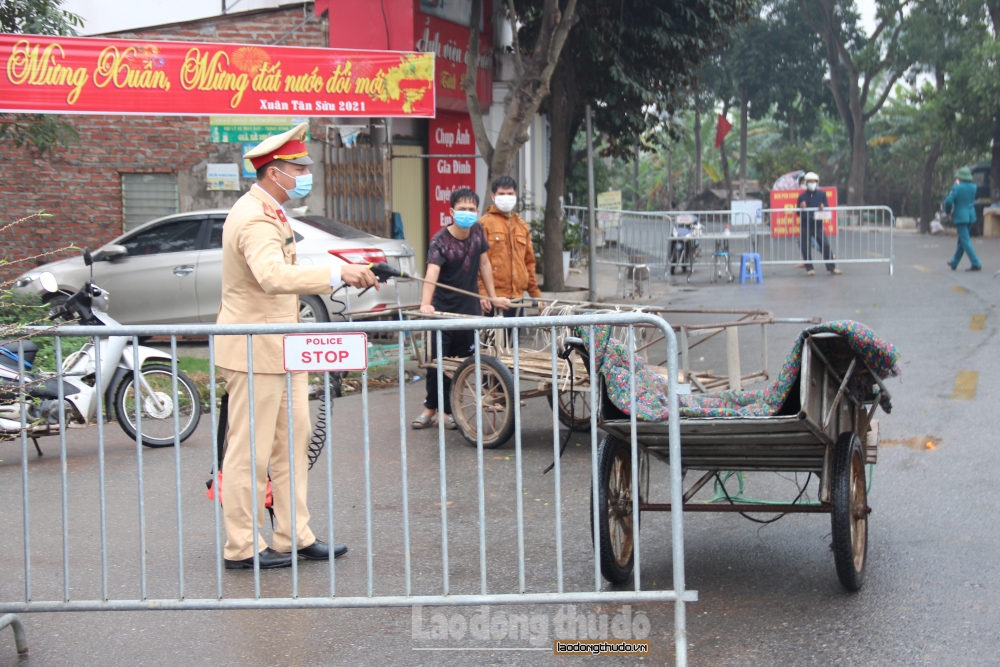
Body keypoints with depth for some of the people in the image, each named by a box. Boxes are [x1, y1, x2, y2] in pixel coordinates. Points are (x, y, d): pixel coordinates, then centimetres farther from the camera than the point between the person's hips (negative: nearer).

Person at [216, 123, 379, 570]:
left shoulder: (269, 213, 15)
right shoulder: (254, 219, -20)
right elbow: (274, 276, -39)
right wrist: (338, 274, -45)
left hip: (280, 348, 11)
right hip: (254, 350, -11)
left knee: (293, 441, 13)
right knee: (250, 450, -3)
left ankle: (295, 536, 19)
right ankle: (241, 548, 5)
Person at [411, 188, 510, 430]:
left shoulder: (477, 231, 1)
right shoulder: (440, 240, -16)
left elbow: (484, 264, 12)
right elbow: (432, 272, -30)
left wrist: (493, 297, 11)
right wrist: (425, 304, -45)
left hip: (470, 309, 4)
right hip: (443, 309, -4)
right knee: (437, 361, -4)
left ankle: (446, 410, 14)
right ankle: (432, 408, 12)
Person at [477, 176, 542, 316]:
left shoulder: (522, 226, 18)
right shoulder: (484, 224, -1)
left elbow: (529, 262, 21)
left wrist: (535, 293, 17)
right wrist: (482, 293, -15)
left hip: (517, 297, 6)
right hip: (495, 297, -6)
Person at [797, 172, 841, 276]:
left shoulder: (822, 194, 5)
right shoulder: (802, 197, 3)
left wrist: (823, 208, -16)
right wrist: (801, 208, -18)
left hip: (818, 225, 0)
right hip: (805, 226, 0)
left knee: (825, 246, -4)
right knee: (806, 248, -1)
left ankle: (832, 268, 3)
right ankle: (809, 268, 10)